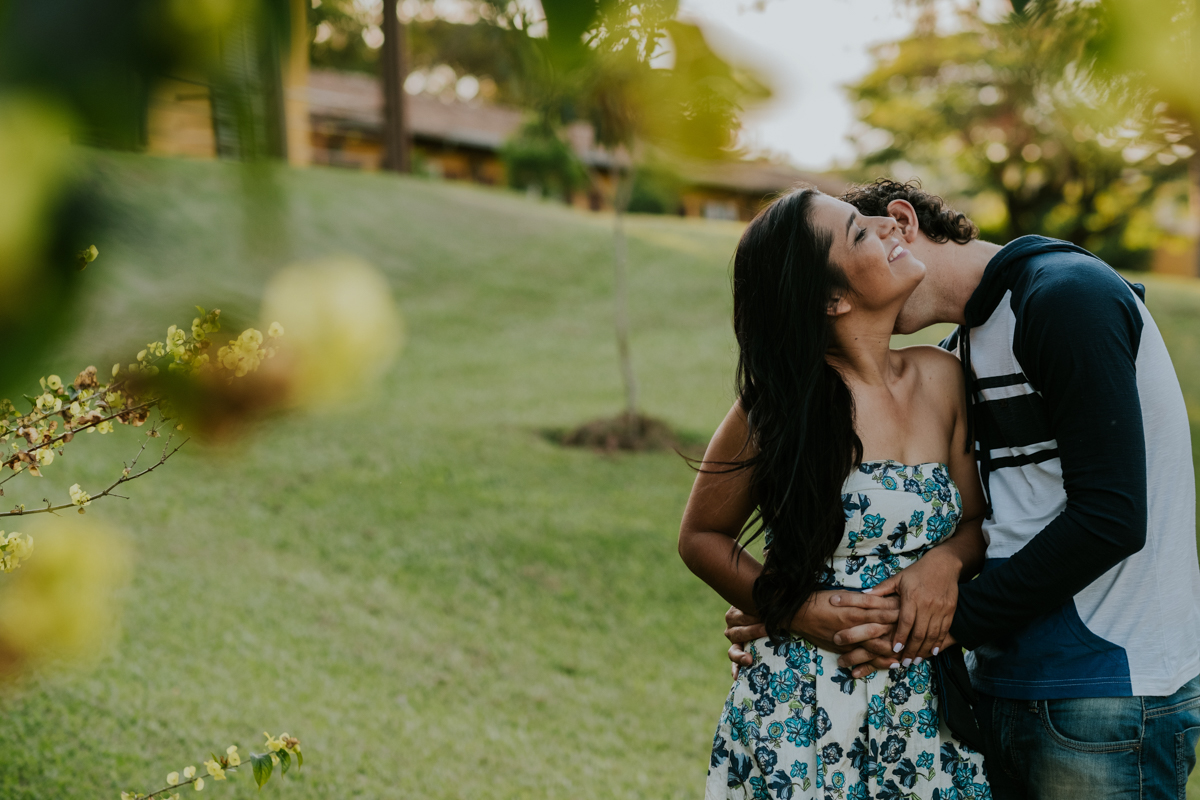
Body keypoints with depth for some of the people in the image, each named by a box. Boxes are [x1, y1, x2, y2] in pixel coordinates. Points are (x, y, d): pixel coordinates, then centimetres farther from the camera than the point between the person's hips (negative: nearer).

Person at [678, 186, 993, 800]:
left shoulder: (940, 377, 1)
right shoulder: (782, 408, -13)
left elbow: (975, 519, 10)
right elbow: (700, 538, -1)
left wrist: (946, 561, -13)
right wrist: (808, 610, -14)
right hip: (805, 711, -4)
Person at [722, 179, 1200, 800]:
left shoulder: (1068, 294, -12)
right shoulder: (959, 358, 16)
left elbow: (1111, 517, -19)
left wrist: (950, 619, -17)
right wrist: (785, 612, 0)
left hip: (1109, 698, -8)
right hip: (1000, 690, 8)